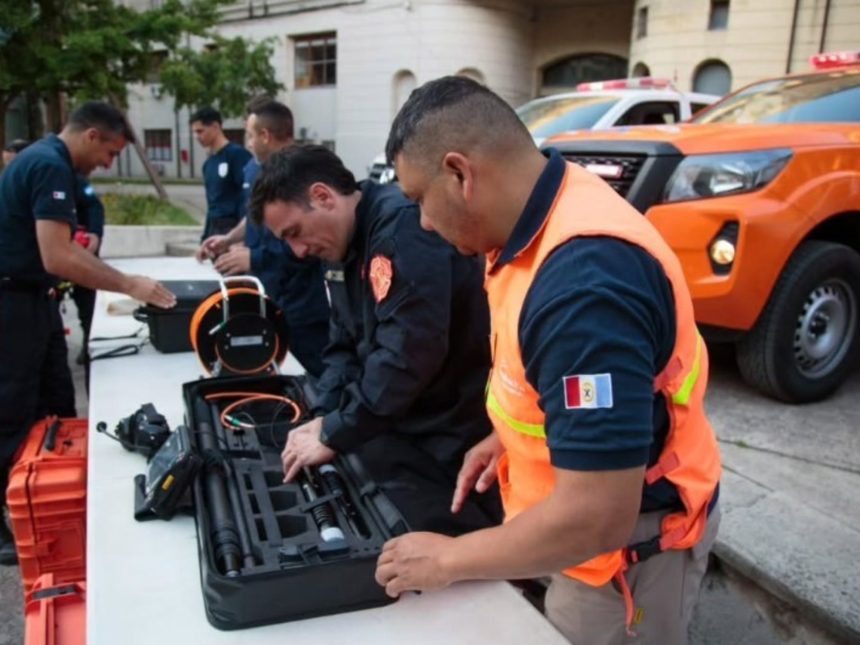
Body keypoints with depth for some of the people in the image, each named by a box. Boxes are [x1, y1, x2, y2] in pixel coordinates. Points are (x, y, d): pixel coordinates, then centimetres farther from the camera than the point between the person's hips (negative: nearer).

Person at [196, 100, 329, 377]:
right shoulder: (253, 169, 8)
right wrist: (228, 239, 8)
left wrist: (255, 257, -23)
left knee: (318, 378, 4)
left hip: (300, 307, -9)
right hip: (260, 298, 9)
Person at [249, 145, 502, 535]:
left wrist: (334, 434, -19)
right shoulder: (345, 248, 11)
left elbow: (407, 352, -29)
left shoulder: (403, 224, -21)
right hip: (406, 431, 9)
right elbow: (346, 345, 13)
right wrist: (325, 417, -3)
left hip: (459, 439, -9)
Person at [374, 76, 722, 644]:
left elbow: (598, 516, -33)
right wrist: (511, 437, 3)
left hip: (630, 542, -8)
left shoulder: (585, 282, -35)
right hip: (583, 510, 8)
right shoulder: (547, 215, -5)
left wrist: (450, 559, -20)